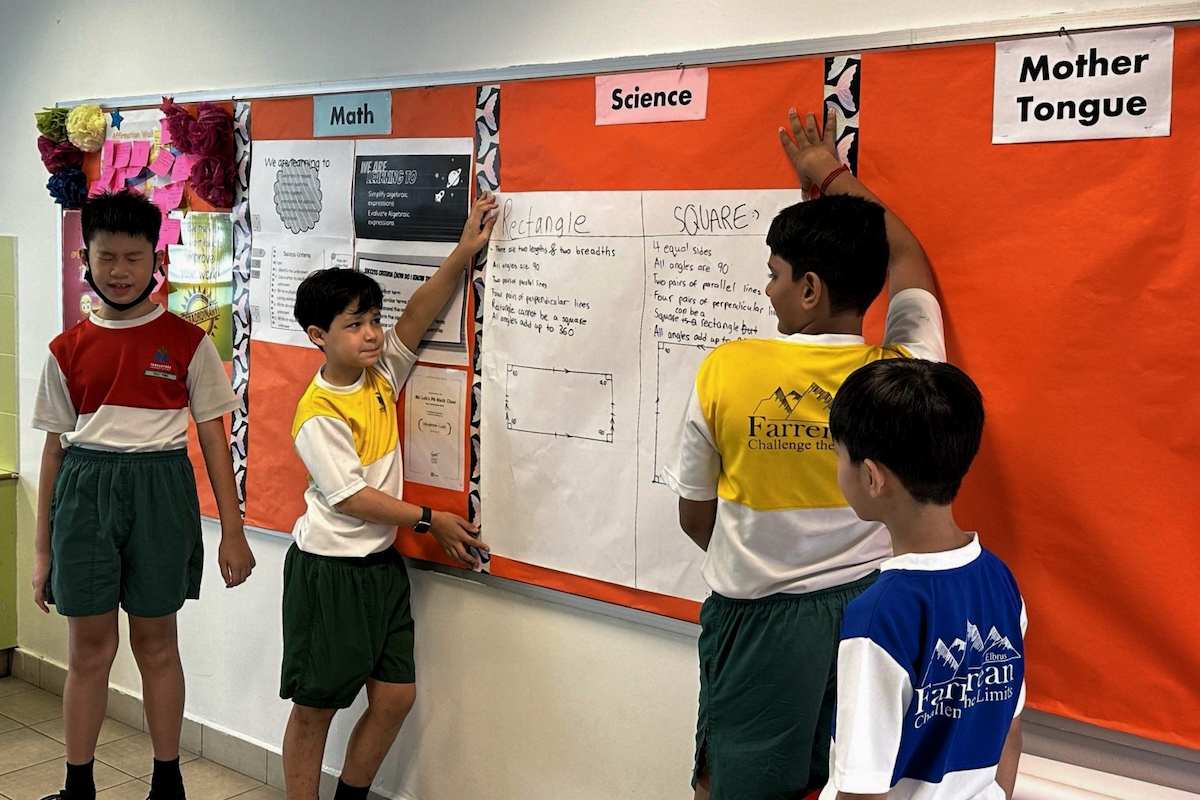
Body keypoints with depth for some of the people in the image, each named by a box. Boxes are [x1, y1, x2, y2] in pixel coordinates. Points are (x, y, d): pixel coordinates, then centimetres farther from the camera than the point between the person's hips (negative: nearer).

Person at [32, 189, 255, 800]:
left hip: (160, 489, -2)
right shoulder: (69, 349, 5)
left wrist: (233, 532, -2)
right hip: (85, 491, 2)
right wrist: (42, 548, 10)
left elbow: (214, 441, 1)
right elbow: (55, 449, 10)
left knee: (156, 642, 8)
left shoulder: (187, 343, -1)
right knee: (89, 647, 8)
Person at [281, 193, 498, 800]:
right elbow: (350, 496, -17)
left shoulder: (380, 377, 4)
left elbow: (416, 317, 1)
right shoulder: (318, 414, -17)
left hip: (382, 565, 7)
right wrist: (430, 520, -11)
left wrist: (463, 253, -10)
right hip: (328, 570, -7)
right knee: (315, 705, 4)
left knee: (395, 696, 9)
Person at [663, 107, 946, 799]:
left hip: (756, 620, -2)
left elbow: (696, 517, -3)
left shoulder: (726, 371, -15)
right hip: (869, 607, 2)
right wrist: (834, 175, 24)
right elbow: (906, 258, 12)